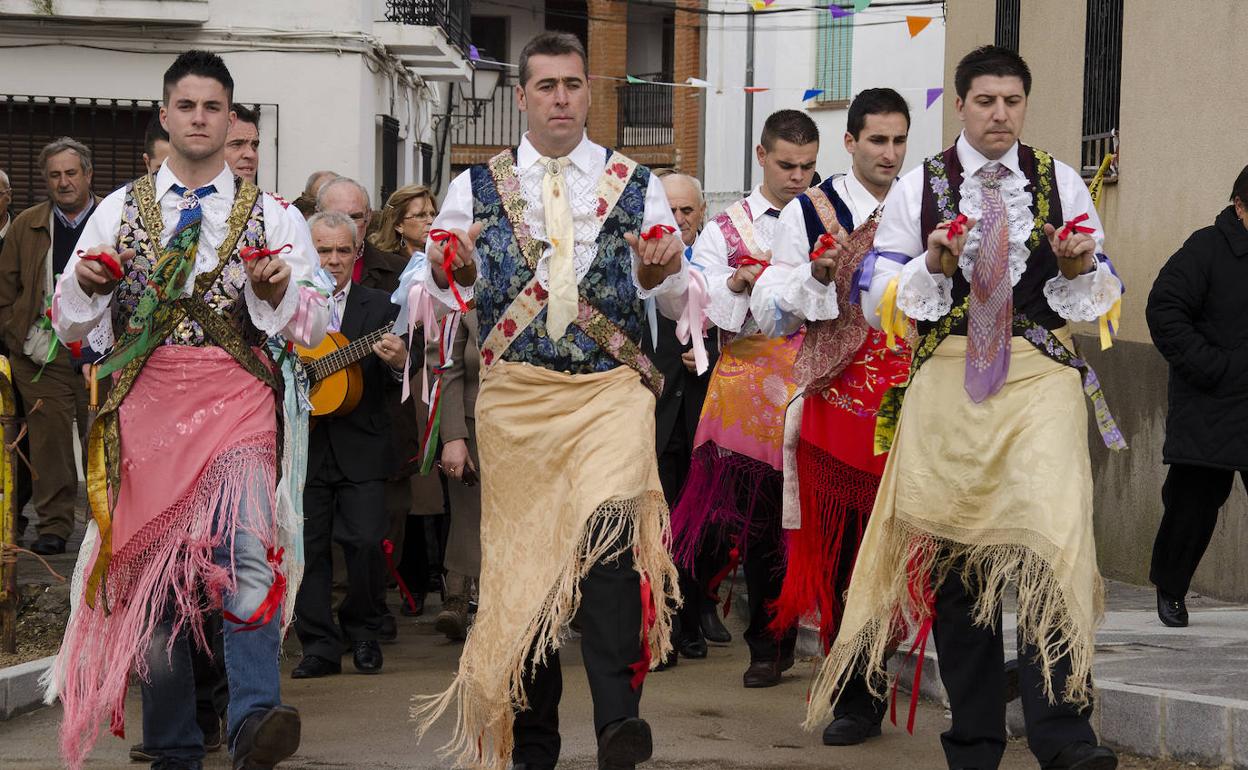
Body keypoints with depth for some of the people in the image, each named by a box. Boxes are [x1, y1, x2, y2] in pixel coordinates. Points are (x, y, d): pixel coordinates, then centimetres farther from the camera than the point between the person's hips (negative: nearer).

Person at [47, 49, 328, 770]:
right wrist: (89, 285, -11)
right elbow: (68, 320, 11)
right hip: (145, 401, 2)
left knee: (242, 543, -24)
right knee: (149, 566, 2)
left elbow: (314, 323, 6)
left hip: (238, 397, -2)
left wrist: (279, 291, -14)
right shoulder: (120, 209, 12)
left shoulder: (273, 216, 10)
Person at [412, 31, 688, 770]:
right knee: (522, 555, 4)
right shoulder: (476, 186, 10)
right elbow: (446, 294, 10)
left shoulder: (636, 184, 9)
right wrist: (448, 273, -11)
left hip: (611, 390, -1)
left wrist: (659, 275, -12)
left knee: (608, 533, -24)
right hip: (516, 397, 2)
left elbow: (678, 299, 10)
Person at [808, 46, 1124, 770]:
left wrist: (1083, 267, -8)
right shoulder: (918, 189, 9)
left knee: (1047, 544, -18)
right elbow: (877, 299, 6)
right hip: (947, 379, 1)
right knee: (954, 555, 4)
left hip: (1042, 377, -1)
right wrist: (934, 265, -12)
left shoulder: (1060, 183, 11)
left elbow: (1104, 294, 14)